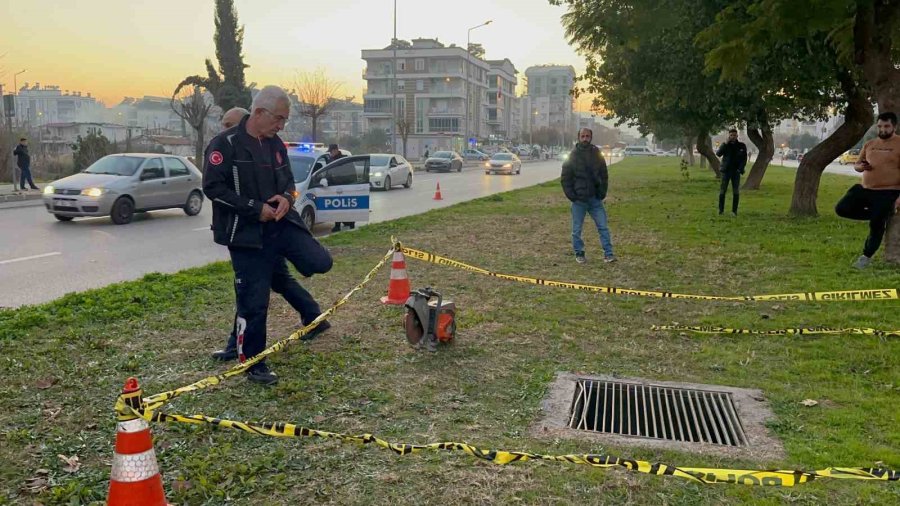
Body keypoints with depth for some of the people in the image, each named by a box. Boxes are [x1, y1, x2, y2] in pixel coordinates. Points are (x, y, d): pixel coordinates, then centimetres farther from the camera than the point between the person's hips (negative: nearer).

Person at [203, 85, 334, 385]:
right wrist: (256, 208, -18)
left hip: (280, 224, 6)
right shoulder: (225, 144, -11)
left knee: (321, 262, -12)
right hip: (246, 234, -5)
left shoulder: (276, 144, 9)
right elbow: (212, 187, -16)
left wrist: (286, 196, -5)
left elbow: (288, 180, 19)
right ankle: (254, 365, 16)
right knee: (254, 301, -1)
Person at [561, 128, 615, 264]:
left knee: (603, 227, -1)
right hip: (578, 200, -2)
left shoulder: (597, 154, 5)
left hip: (595, 199, 2)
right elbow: (565, 179, 0)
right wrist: (571, 195, -8)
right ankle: (579, 254, 18)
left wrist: (602, 193, 1)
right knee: (577, 230, 5)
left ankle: (608, 254, 3)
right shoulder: (572, 156, -2)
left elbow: (604, 176, 12)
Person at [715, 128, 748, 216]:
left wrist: (740, 169, -9)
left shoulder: (742, 146, 3)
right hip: (726, 171, 0)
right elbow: (718, 153, -12)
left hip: (736, 172, 0)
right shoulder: (725, 145, 4)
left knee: (736, 192, -2)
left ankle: (734, 211, 3)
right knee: (722, 191, -4)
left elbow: (744, 159, 5)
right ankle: (721, 209, 6)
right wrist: (726, 143, -18)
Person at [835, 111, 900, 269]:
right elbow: (857, 165, 19)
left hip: (887, 194, -6)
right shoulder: (869, 144, 11)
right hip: (864, 189, 6)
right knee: (841, 209, -4)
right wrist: (861, 166, -9)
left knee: (876, 225, -6)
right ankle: (878, 216, 12)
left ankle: (866, 256, 15)